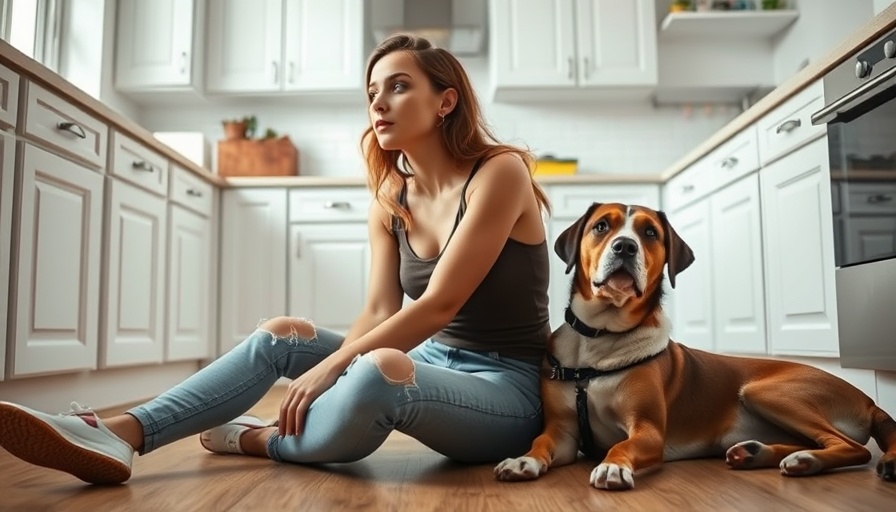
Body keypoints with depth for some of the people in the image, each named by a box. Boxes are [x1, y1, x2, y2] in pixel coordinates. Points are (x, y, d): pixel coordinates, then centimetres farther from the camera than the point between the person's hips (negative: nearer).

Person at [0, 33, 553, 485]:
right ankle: (121, 434, -13)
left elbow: (439, 305, -22)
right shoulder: (390, 200, 5)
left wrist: (329, 367, -20)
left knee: (382, 367, -37)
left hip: (508, 391, -6)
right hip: (434, 364, 6)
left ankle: (262, 439, -8)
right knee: (280, 335, -2)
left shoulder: (500, 171, -16)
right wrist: (332, 362, -19)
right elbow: (379, 313, -2)